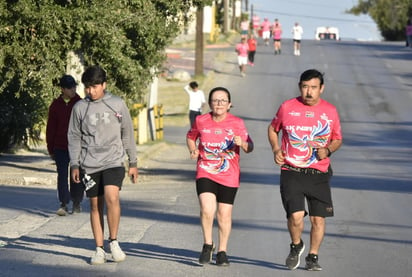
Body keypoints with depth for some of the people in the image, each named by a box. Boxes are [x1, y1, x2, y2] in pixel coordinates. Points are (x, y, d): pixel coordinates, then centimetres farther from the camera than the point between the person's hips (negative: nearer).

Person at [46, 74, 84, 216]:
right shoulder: (55, 105, 5)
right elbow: (50, 129, 9)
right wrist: (51, 149, 8)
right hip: (60, 147, 1)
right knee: (62, 175, -5)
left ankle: (77, 203, 20)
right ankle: (63, 205, -6)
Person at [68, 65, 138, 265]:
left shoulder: (117, 104, 2)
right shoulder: (80, 107, 4)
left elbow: (127, 134, 9)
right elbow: (74, 137, 10)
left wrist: (133, 162, 9)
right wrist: (75, 165, 4)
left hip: (113, 161, -2)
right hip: (89, 164, 2)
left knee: (111, 197, -22)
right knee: (95, 205, 4)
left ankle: (113, 242, -7)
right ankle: (99, 250, 12)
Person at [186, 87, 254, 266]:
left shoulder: (237, 123, -4)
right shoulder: (201, 121, 0)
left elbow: (249, 148, -3)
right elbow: (191, 137, 19)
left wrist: (242, 143, -25)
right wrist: (193, 151, 0)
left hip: (229, 176, 0)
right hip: (205, 173, 0)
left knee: (224, 214, 6)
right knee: (207, 209, -18)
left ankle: (222, 251, 23)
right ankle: (208, 245, 4)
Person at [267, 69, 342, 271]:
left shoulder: (330, 111, 4)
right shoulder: (287, 107, 1)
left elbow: (337, 139, 15)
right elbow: (273, 128, 18)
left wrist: (328, 150, -6)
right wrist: (276, 149, 1)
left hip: (319, 174, 2)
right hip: (291, 172, -2)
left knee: (318, 218, 1)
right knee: (296, 216, -14)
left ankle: (313, 256, 22)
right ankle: (296, 247, 17)